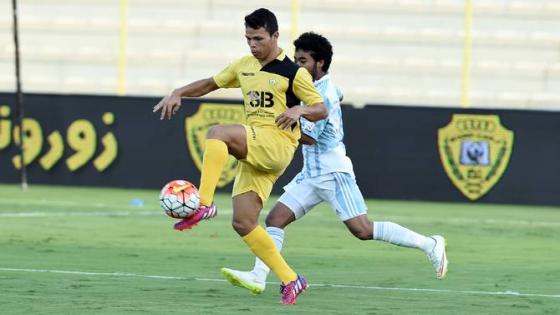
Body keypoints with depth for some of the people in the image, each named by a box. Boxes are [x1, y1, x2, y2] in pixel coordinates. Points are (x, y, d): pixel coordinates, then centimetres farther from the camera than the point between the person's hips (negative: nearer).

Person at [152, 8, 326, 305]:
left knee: (217, 133, -30)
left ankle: (204, 203, -33)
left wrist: (300, 110, -21)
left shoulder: (293, 72, -1)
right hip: (253, 151, 7)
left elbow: (321, 110, 0)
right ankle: (290, 280, 4)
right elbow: (210, 83, 27)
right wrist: (178, 93, 12)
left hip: (277, 145, -7)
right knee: (243, 223, -3)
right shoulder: (244, 66, 17)